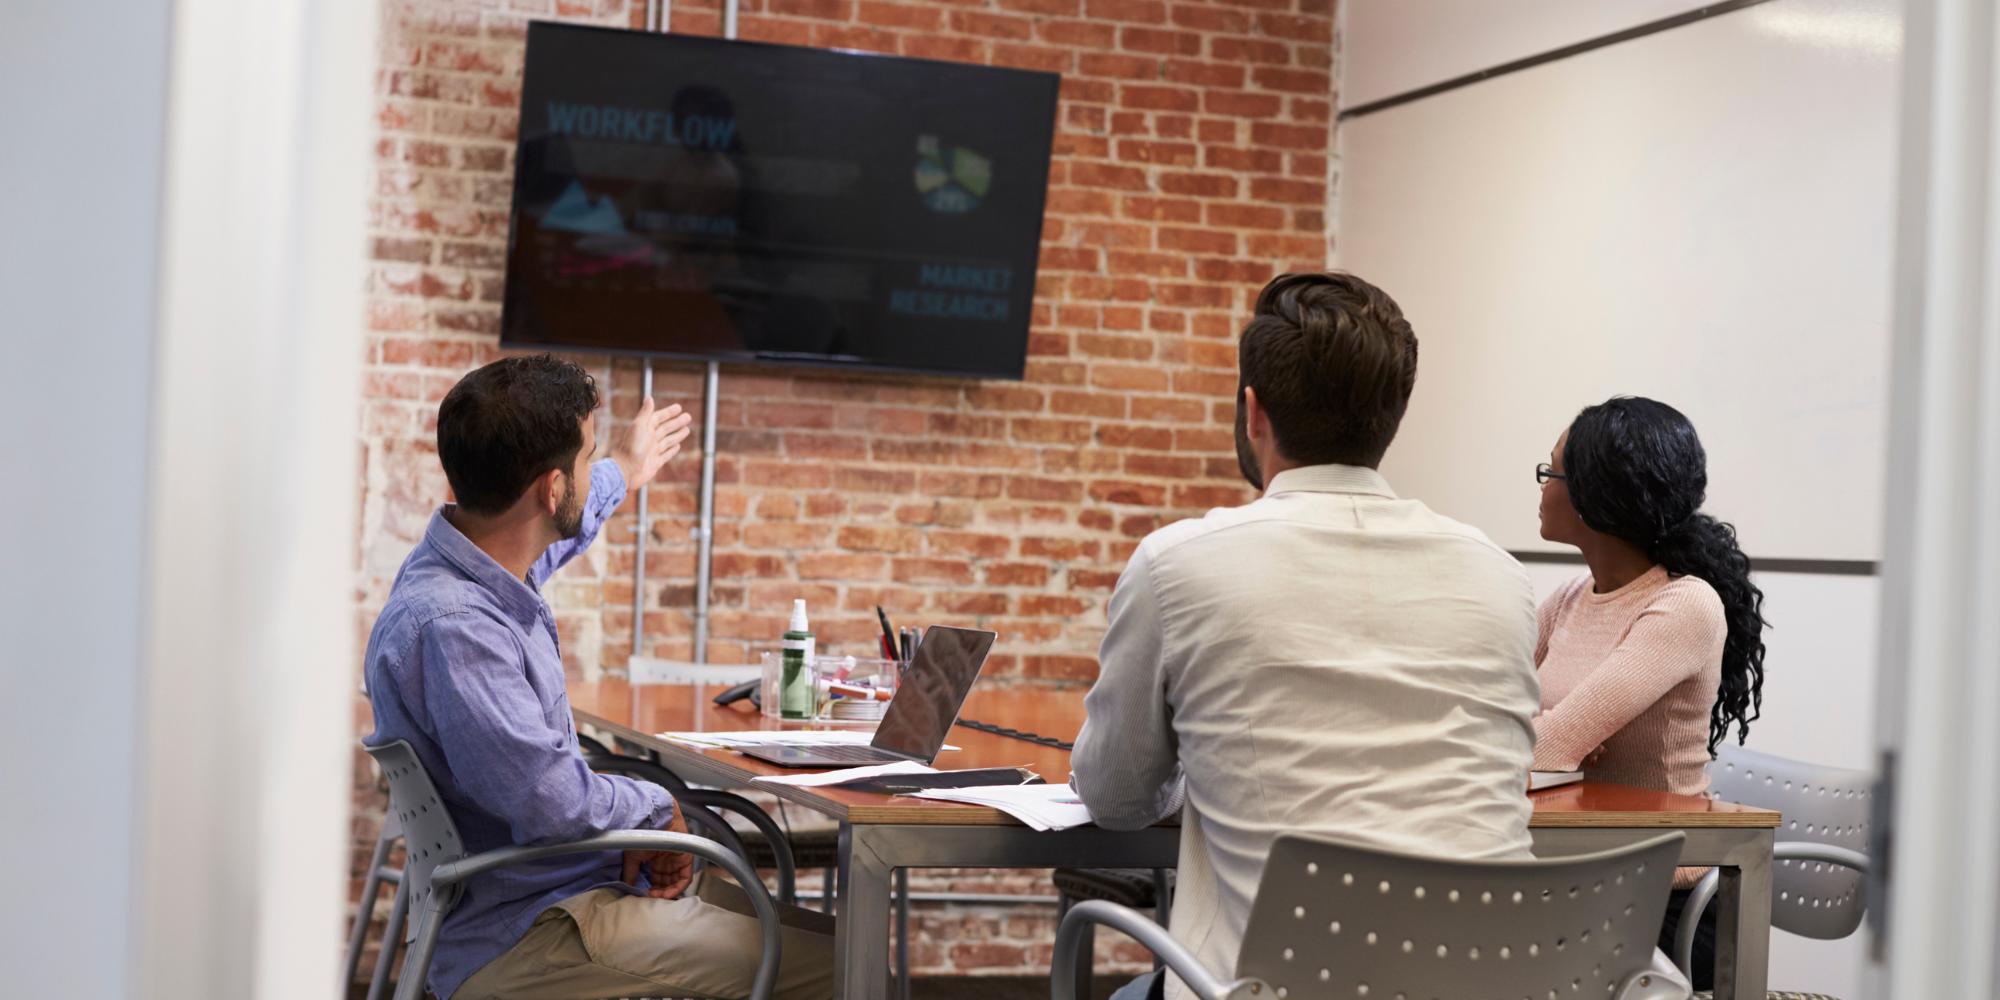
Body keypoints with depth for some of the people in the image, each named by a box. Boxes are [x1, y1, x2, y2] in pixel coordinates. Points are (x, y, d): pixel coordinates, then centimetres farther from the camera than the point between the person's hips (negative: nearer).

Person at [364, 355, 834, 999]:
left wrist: (623, 473, 50)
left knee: (820, 933, 7)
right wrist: (658, 807, -8)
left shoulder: (482, 567, 5)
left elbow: (552, 534, 32)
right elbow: (554, 801, -28)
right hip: (517, 940, -10)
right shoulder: (450, 627, -27)